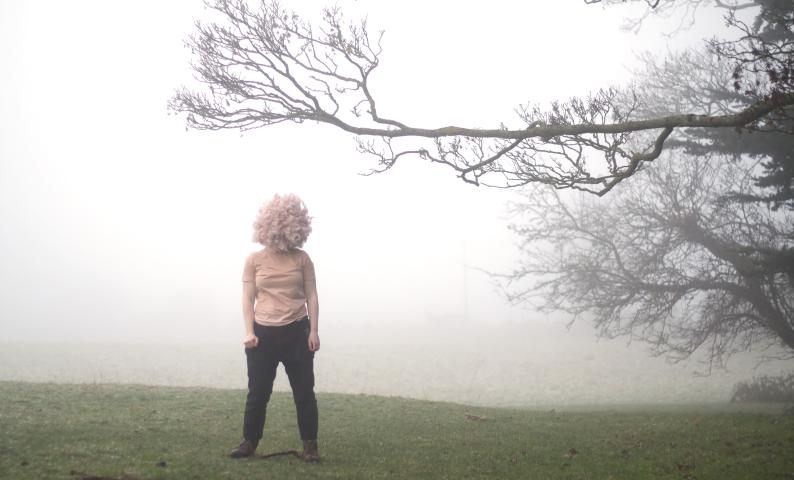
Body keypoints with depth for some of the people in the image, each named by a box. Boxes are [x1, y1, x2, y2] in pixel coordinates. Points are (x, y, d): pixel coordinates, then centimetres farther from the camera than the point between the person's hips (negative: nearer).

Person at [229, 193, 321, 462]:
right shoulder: (254, 261, 0)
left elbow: (311, 295, 3)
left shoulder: (301, 259, 1)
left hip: (297, 332, 0)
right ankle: (249, 442, 19)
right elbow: (248, 298, 2)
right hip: (263, 333, 0)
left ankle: (310, 446, 12)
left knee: (304, 392, 3)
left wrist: (313, 331, -3)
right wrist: (249, 331, -7)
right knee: (258, 392, 5)